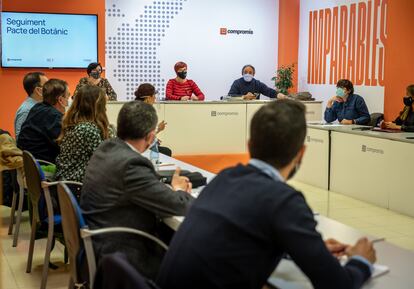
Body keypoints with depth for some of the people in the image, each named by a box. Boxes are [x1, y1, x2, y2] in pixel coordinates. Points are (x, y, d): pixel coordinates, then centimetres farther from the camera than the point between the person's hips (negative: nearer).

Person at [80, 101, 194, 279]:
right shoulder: (131, 164, -27)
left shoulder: (106, 148, 0)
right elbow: (178, 207, -21)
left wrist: (171, 187, 2)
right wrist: (179, 190, 0)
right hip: (118, 257, -9)